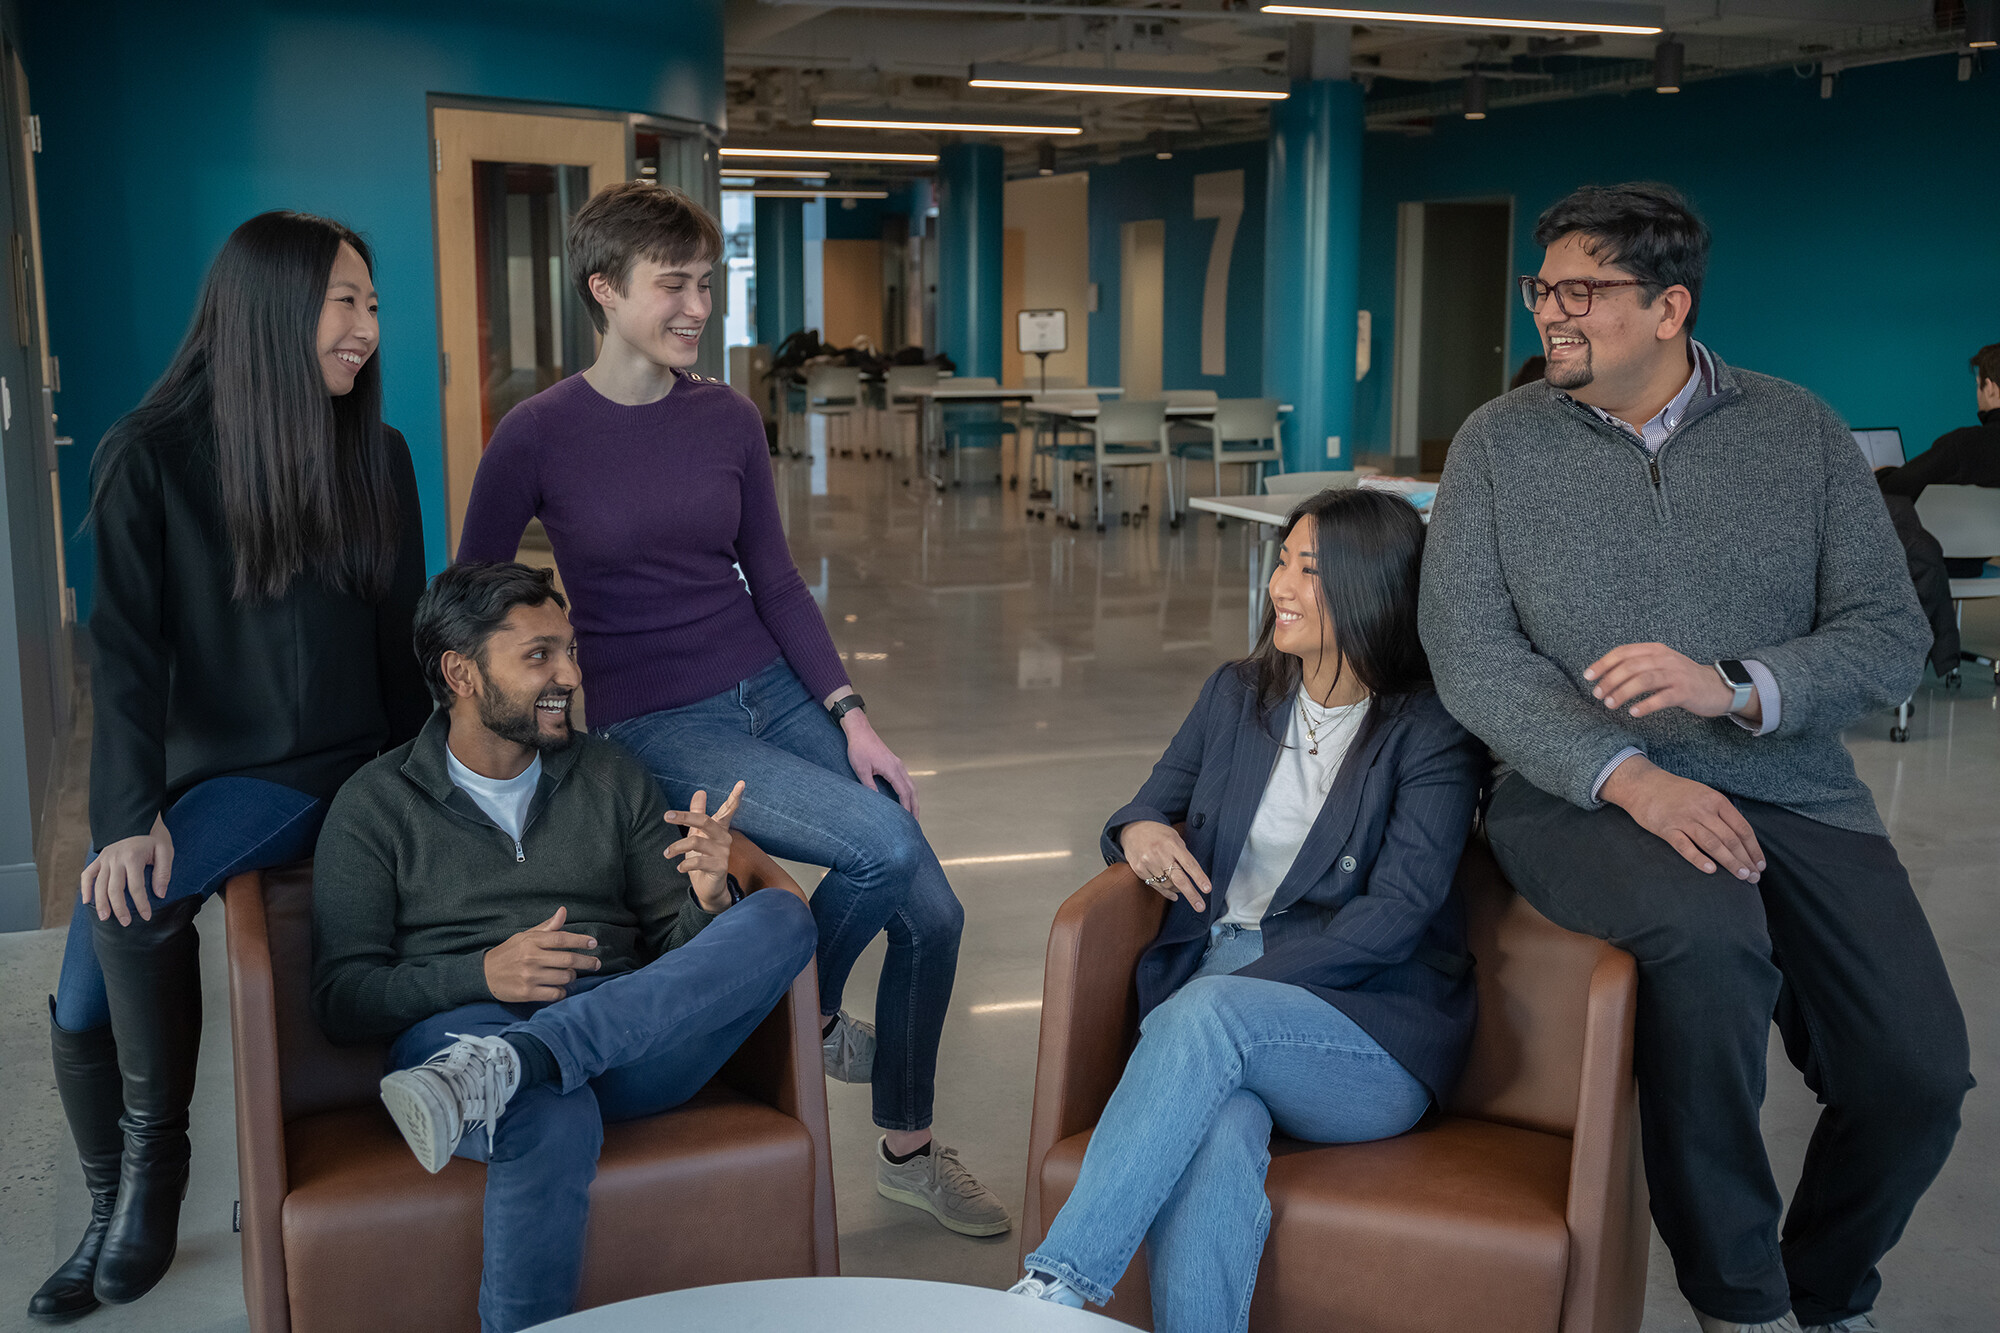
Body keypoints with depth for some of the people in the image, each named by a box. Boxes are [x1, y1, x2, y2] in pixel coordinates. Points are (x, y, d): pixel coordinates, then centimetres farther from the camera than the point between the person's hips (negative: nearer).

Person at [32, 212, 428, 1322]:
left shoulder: (375, 456, 2)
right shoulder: (152, 456, -3)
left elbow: (401, 636, 8)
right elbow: (127, 650, -8)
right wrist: (130, 814, -20)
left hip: (323, 771, -1)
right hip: (199, 770, 2)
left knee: (138, 909, -27)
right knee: (82, 1006, -6)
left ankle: (158, 1159, -6)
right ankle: (113, 1220, 22)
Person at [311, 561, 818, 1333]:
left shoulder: (611, 777, 19)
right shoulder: (376, 805, 9)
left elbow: (679, 948, 15)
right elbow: (342, 999, 3)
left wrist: (709, 900, -9)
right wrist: (484, 975, -14)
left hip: (628, 1036, 4)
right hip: (460, 1028, -4)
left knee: (781, 918, -24)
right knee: (554, 1118, -41)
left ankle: (504, 1066, -35)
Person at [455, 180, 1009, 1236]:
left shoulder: (727, 417, 3)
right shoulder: (538, 436, -9)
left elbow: (774, 580, 6)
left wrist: (850, 716, -2)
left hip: (773, 692, 5)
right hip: (657, 726, -5)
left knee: (932, 912, -3)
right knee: (882, 845, -25)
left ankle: (906, 1149, 21)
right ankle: (812, 1017, 8)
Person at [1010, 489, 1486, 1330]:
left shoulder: (1432, 733, -2)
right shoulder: (1237, 695, 15)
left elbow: (1395, 916, -11)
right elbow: (1157, 798, 26)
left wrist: (1242, 980, -19)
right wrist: (1139, 828, 0)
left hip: (1371, 1032, -3)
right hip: (1214, 987, 3)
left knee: (1205, 1014, -35)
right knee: (1217, 1137, -33)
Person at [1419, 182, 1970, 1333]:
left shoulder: (1801, 433, 7)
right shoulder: (1500, 442, 5)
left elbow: (1892, 636, 1)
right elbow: (1469, 651, -4)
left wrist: (1735, 685, -19)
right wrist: (1626, 774, -18)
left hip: (1793, 792, 3)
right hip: (1581, 793, -2)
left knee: (1919, 1076, -14)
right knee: (1710, 933, -34)